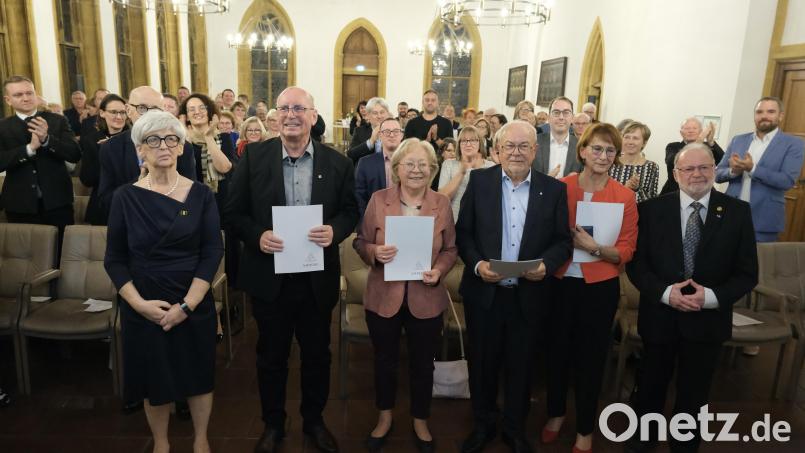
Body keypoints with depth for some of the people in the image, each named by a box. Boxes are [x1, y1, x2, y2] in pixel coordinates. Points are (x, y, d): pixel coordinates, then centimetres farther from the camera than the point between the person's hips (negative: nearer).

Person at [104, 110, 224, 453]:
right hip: (143, 308, 0)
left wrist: (187, 305, -15)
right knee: (155, 380, 15)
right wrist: (140, 303, -14)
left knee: (198, 375, 14)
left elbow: (213, 252, -8)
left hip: (195, 306, 0)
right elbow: (114, 259, -1)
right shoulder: (125, 197, -3)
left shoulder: (200, 194, -4)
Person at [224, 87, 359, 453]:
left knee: (317, 354, 17)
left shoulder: (337, 162, -2)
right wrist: (257, 236, -19)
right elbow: (233, 211, -1)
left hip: (318, 278, 1)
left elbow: (350, 211, 3)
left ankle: (314, 420, 41)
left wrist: (335, 231, -18)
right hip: (269, 277, 0)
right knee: (271, 355, 16)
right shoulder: (254, 156, -4)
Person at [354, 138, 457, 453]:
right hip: (383, 297, 0)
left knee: (422, 364, 16)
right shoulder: (378, 200, -5)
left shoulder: (442, 203, -2)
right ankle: (384, 417, 43)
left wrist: (439, 271, -16)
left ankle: (420, 422, 40)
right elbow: (360, 241, -1)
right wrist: (374, 252, -22)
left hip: (426, 300, 1)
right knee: (385, 361, 18)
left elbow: (450, 249, 3)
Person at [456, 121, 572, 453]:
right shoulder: (480, 180, -2)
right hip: (484, 293, 0)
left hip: (528, 295, 0)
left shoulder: (554, 189, 0)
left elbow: (563, 241, 1)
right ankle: (483, 425, 37)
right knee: (482, 363, 15)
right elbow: (463, 231, -1)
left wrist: (546, 264, -18)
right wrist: (477, 264, -17)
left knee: (520, 366, 15)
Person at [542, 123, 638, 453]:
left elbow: (626, 252, -8)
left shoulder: (625, 197, -7)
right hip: (560, 283, 1)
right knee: (557, 350, 15)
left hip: (600, 287, -1)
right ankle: (556, 413, 40)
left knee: (591, 357, 12)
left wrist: (594, 247, -22)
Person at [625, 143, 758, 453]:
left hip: (708, 320, 0)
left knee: (694, 392, 17)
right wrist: (665, 292, -20)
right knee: (651, 384, 19)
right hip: (659, 316, 0)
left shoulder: (737, 211, -5)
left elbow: (747, 273, -4)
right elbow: (635, 263, -5)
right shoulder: (652, 209, -6)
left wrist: (711, 297, -19)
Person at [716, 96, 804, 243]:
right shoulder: (738, 140, 9)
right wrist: (733, 171, -15)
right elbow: (718, 174, 7)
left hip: (764, 220, -3)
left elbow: (787, 180, -13)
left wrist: (753, 168, -23)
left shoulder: (793, 144, -1)